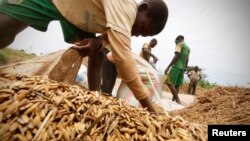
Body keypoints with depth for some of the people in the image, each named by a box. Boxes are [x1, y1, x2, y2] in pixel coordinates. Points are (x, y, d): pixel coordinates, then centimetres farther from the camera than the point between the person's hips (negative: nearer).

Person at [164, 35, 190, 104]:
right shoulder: (188, 48, 22)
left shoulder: (179, 44, -2)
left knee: (169, 83, -10)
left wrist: (168, 67, -19)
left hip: (177, 66, -9)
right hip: (182, 68, 9)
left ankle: (177, 100, -13)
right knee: (176, 85, 7)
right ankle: (173, 100, 7)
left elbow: (176, 56, -15)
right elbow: (187, 61, 20)